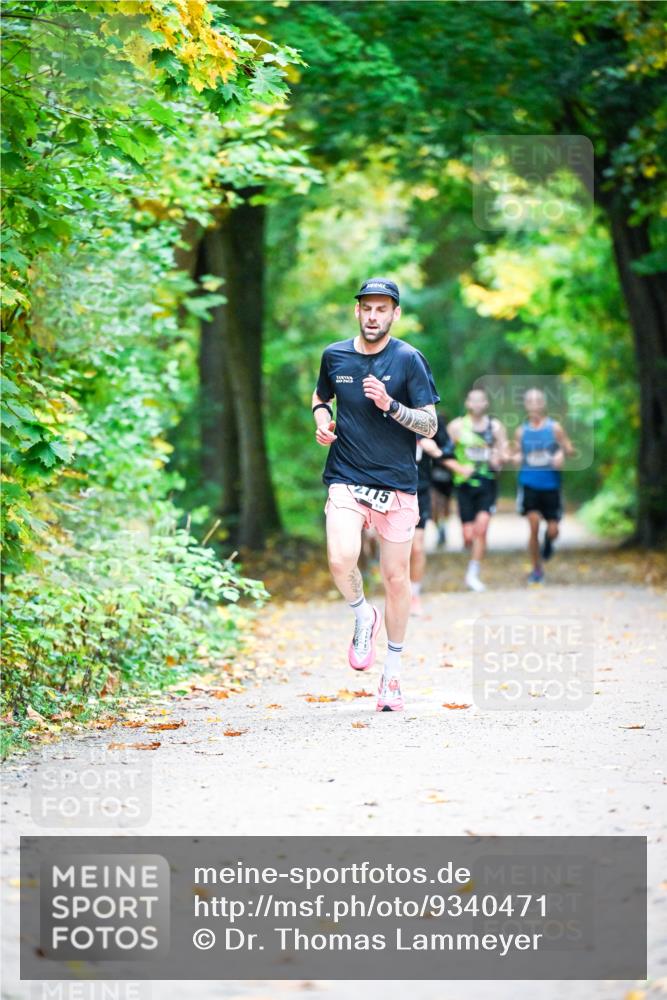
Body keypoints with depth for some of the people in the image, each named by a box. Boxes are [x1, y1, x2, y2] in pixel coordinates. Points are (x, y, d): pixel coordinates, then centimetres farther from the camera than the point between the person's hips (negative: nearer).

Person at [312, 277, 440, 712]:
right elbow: (320, 395, 26)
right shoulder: (335, 356, 5)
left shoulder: (409, 360, -4)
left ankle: (394, 671, 21)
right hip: (347, 479, 1)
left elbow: (430, 425, -5)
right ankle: (363, 617, 9)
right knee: (341, 560, -23)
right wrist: (322, 420, 4)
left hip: (397, 484, -1)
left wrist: (390, 405, -20)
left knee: (396, 578, 4)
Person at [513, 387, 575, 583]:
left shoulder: (554, 428, 1)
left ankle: (548, 540, 38)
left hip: (551, 485, 0)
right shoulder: (521, 431, 6)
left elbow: (570, 449, 3)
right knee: (534, 525, -13)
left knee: (552, 530, -2)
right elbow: (516, 454, 13)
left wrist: (561, 453, -19)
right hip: (529, 484, 0)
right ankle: (536, 569, 1)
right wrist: (516, 457, -10)